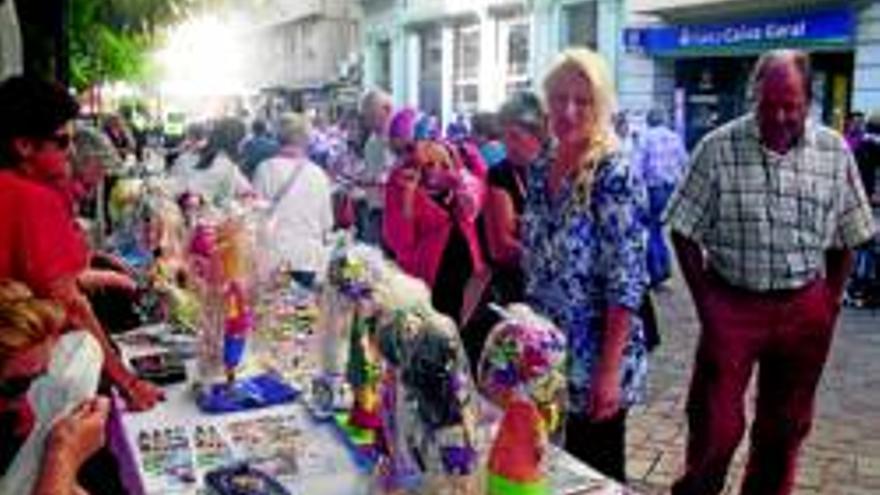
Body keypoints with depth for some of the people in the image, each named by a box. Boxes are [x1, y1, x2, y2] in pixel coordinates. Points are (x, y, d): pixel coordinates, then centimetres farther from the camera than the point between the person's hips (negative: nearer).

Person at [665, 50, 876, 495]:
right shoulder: (718, 148, -9)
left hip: (804, 310, 3)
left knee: (784, 426, 16)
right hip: (732, 304, -2)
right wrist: (704, 301, -8)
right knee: (715, 425, 2)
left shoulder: (834, 152, -1)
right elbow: (684, 231, -5)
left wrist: (829, 303, 3)